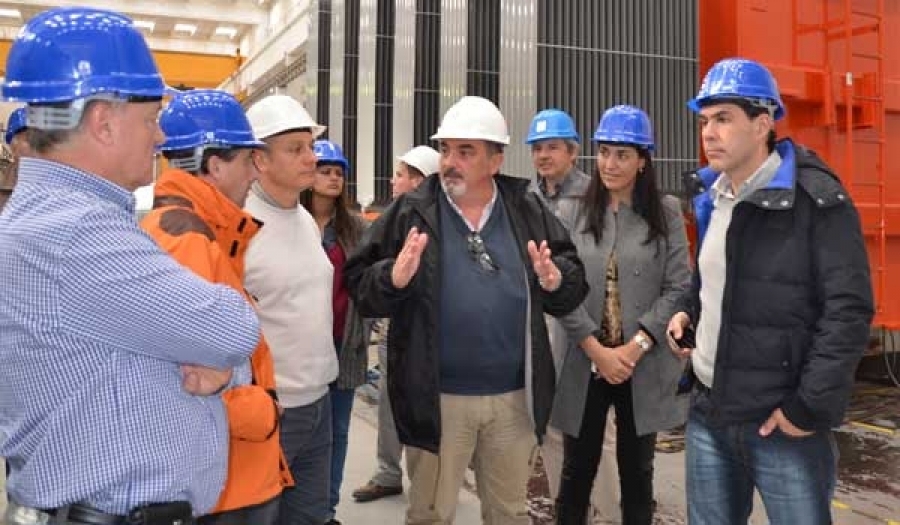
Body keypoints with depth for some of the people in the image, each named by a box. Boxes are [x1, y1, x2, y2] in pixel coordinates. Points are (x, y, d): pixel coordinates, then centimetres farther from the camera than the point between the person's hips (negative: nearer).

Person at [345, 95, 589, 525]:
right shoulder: (412, 212, -4)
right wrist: (394, 279, -26)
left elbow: (574, 283, 5)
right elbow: (359, 285, -5)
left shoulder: (527, 210, 1)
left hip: (515, 397, 2)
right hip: (437, 399, -2)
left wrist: (556, 280, -17)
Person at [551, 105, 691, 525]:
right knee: (577, 469, 11)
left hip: (644, 366, 1)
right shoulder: (576, 211, -1)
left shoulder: (666, 213, 1)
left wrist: (635, 347, -12)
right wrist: (596, 350, -13)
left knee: (636, 470, 15)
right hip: (584, 364, 0)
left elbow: (679, 289, -3)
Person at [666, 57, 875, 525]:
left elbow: (848, 310, -16)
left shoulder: (816, 200, -12)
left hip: (783, 421, -6)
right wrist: (688, 310, 7)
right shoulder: (711, 198, 10)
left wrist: (811, 408, -18)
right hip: (708, 413, 7)